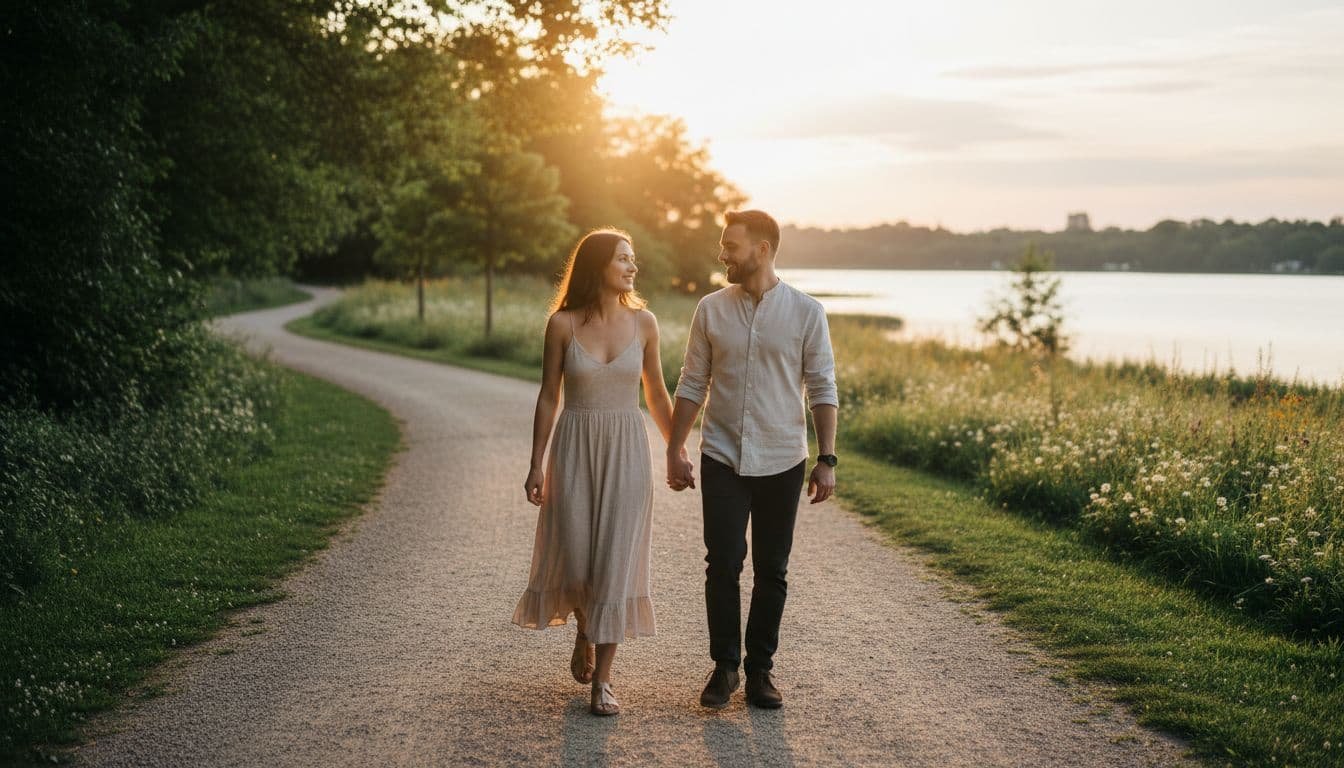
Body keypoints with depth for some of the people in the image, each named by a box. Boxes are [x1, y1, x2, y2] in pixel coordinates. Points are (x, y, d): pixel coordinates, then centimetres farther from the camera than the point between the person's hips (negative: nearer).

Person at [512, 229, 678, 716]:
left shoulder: (643, 322, 0)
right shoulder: (562, 323, -4)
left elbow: (657, 393, 10)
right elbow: (548, 396, 1)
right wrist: (536, 465, -2)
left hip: (626, 453, 1)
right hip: (575, 450, -1)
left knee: (615, 561, -3)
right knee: (574, 558, 4)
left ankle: (602, 679, 5)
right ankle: (584, 635, 37)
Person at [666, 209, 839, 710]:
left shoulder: (805, 312, -2)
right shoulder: (711, 310, 2)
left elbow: (822, 389, 0)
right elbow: (693, 385, 7)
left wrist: (826, 460, -5)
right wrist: (675, 451, 4)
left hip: (782, 461, 0)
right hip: (722, 459, 1)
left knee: (771, 572, 7)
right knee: (723, 564, -4)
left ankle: (759, 670, 18)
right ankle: (724, 667, 10)